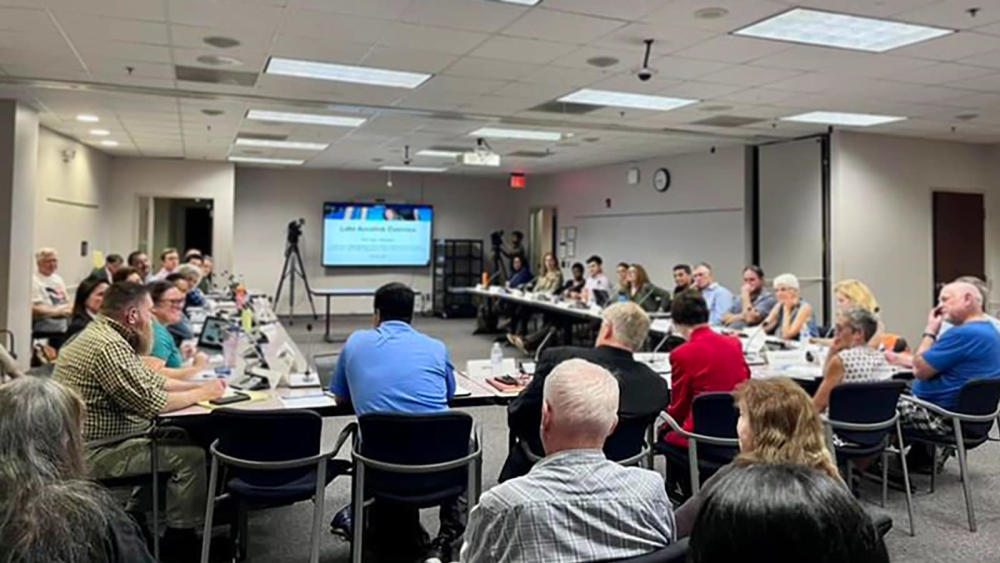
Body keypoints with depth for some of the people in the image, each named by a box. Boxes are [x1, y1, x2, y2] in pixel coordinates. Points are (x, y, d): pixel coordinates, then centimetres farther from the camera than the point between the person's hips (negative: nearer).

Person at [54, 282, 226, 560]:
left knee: (180, 438, 14)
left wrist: (199, 385, 5)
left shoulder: (103, 334, 10)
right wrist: (202, 393, -11)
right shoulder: (108, 346, -24)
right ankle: (179, 540, 3)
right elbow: (150, 402, -26)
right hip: (93, 453, -11)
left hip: (102, 437, 11)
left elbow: (149, 379, 15)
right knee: (191, 455, -13)